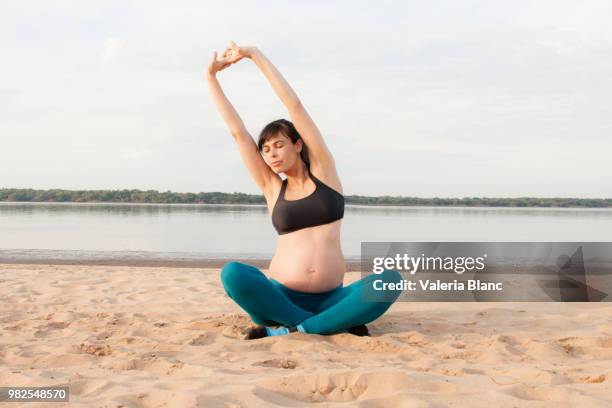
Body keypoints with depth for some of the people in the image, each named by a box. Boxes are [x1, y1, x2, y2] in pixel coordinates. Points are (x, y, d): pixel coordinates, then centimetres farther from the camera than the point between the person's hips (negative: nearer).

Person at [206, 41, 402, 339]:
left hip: (328, 300, -1)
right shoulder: (272, 188, 11)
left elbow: (295, 107, 2)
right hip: (282, 297, 1)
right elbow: (237, 131, 10)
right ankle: (336, 324, -23)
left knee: (391, 280, -28)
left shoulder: (323, 170, 8)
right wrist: (212, 77, 11)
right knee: (232, 273, -30)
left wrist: (255, 55, 2)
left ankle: (289, 329, -26)